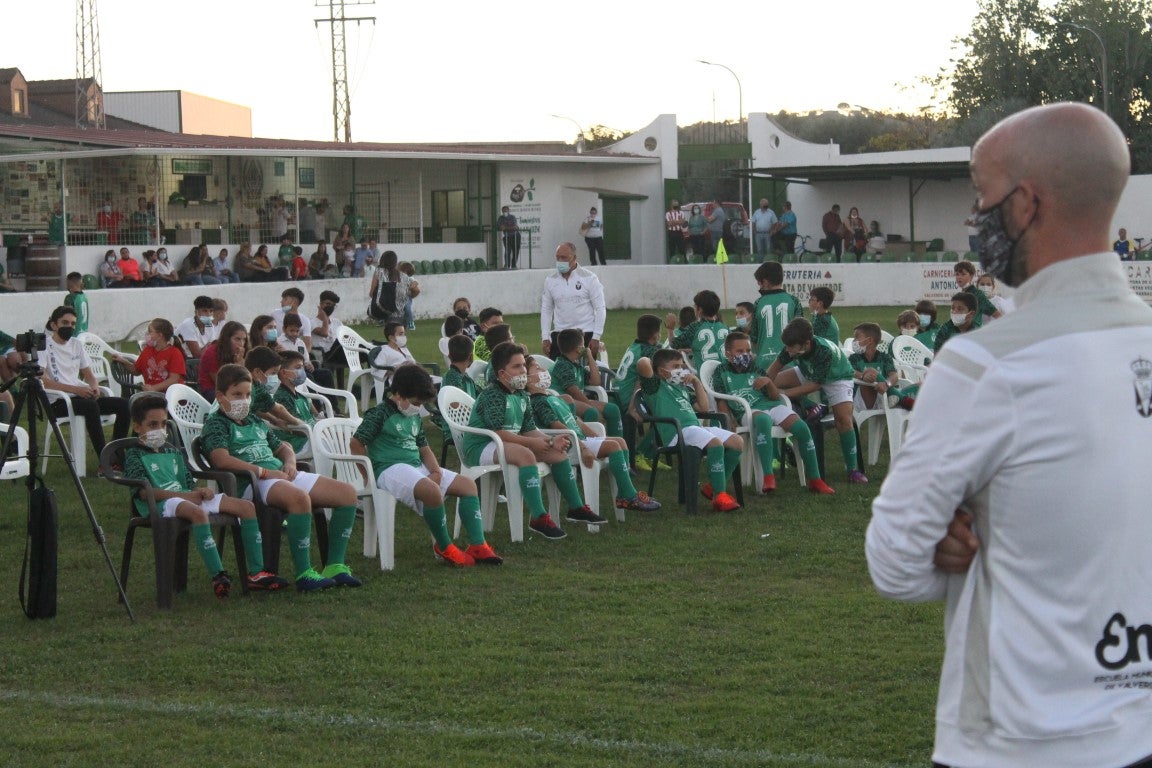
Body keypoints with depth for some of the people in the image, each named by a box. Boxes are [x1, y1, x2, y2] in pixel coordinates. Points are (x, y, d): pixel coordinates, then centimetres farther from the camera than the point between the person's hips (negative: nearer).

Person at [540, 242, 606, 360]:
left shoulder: (589, 278, -2)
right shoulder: (550, 281, 8)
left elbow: (600, 309, -2)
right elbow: (546, 310, 13)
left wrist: (596, 338, -8)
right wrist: (545, 338, 5)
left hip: (586, 335, -3)